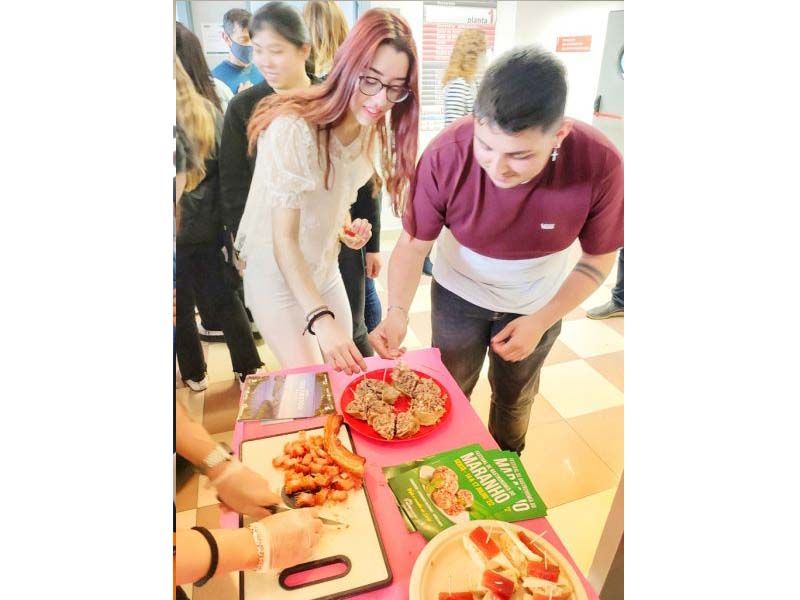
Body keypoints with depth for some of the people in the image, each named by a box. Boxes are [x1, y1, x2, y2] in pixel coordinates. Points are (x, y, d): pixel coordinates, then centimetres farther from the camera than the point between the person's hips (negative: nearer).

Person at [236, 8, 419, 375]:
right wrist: (321, 319, -38)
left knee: (344, 372, 17)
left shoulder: (372, 129, -4)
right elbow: (284, 240, -29)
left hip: (325, 272, 7)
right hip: (277, 277, -6)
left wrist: (346, 227, -7)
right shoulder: (293, 128, -27)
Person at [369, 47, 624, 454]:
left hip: (537, 304, 1)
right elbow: (413, 242, -21)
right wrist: (398, 310, -37)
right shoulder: (445, 155, -31)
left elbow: (598, 259, -15)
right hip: (459, 294, 0)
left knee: (515, 400, 22)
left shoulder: (600, 164, -29)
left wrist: (542, 321, -24)